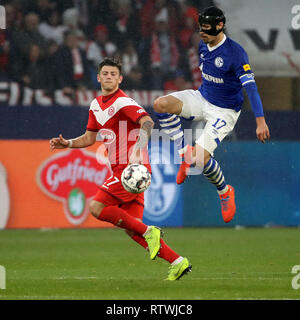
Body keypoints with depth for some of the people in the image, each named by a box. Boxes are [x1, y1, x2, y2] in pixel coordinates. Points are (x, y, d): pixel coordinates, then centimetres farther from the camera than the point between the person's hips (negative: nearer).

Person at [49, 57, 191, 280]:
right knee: (132, 230, 4)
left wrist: (137, 151, -40)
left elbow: (147, 122, -27)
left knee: (97, 207, -16)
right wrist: (67, 144, 11)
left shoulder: (123, 102, -12)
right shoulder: (96, 105, 16)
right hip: (121, 170, 9)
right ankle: (178, 262, 7)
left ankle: (149, 232, -11)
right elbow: (90, 138, 27)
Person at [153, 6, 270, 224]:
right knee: (161, 104, -16)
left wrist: (260, 121, -32)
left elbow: (251, 87, -26)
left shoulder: (235, 53, -23)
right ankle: (185, 152, -3)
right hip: (202, 98, 7)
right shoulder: (204, 46, -1)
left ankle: (225, 191, 10)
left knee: (201, 157, -20)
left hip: (225, 111, -7)